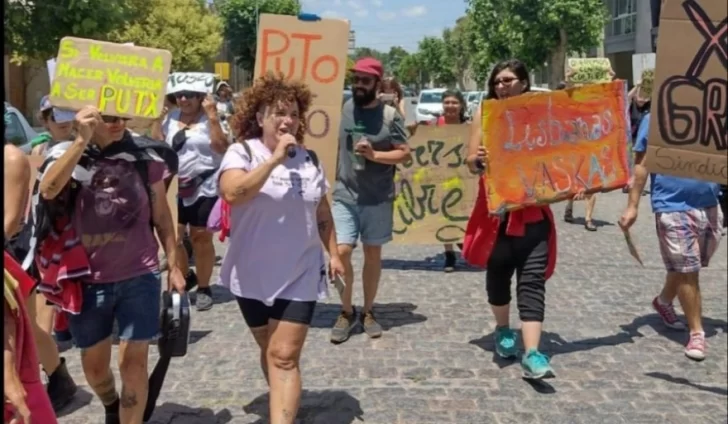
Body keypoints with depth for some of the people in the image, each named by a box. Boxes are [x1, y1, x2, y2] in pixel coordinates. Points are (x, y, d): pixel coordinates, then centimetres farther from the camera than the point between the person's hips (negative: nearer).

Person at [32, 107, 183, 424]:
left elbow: (161, 214, 4)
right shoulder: (68, 154, -6)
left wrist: (174, 264, 4)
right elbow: (48, 190, -28)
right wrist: (82, 140, -34)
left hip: (139, 277, -1)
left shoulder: (145, 155, -5)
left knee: (134, 363, 1)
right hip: (87, 280, 1)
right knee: (94, 365, 18)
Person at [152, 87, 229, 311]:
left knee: (201, 238, 4)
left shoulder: (210, 119, -6)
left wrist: (212, 115, -21)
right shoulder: (169, 118, 8)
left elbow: (221, 147, -18)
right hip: (175, 187, 5)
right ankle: (186, 276, 31)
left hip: (204, 188, -5)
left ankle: (203, 288, 18)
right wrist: (158, 116, -1)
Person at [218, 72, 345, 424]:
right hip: (253, 276, -1)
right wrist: (275, 159, -26)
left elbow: (322, 212, 14)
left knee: (285, 356, -6)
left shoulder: (309, 160, 4)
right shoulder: (241, 152, -8)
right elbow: (232, 193, -28)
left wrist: (333, 253, 9)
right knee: (269, 351, 17)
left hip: (300, 275, 1)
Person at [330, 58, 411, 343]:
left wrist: (374, 155, -19)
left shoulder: (390, 115, -5)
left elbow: (405, 154, -5)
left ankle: (368, 312, 25)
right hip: (345, 196, 1)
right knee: (341, 252, -9)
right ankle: (347, 312, 10)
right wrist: (332, 180, 15)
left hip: (378, 199, -1)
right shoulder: (344, 108, 3)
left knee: (373, 254, 10)